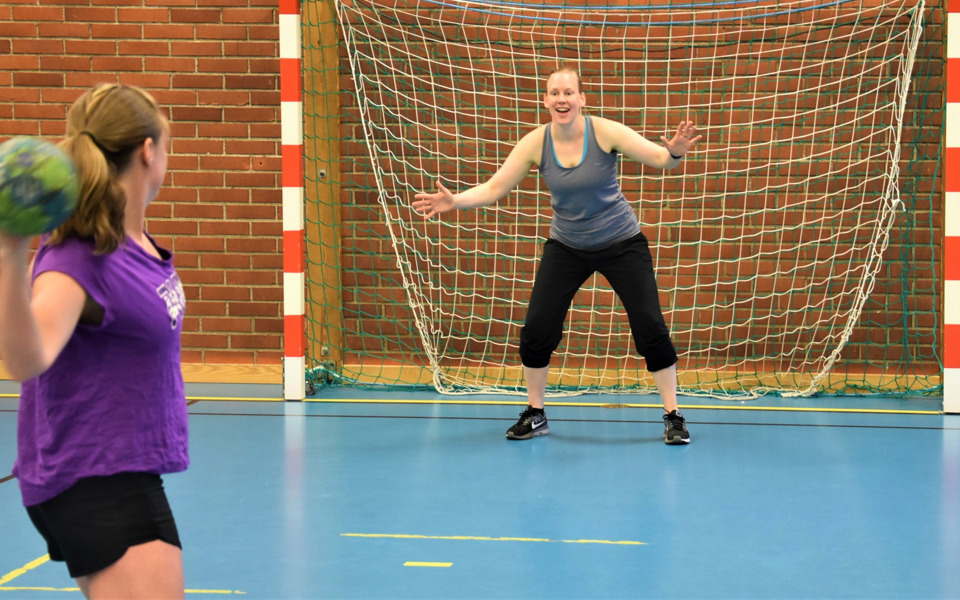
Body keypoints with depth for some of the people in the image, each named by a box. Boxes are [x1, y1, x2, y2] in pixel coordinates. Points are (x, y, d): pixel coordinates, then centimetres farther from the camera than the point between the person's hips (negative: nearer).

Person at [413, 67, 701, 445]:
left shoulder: (605, 132, -19)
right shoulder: (535, 143, -12)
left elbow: (661, 159, -23)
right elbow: (493, 189, -10)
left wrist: (675, 152, -46)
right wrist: (456, 201, -27)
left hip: (622, 243, -2)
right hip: (566, 247, 2)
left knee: (651, 329, -9)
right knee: (536, 331, -6)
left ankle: (673, 417, 8)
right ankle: (535, 416, 15)